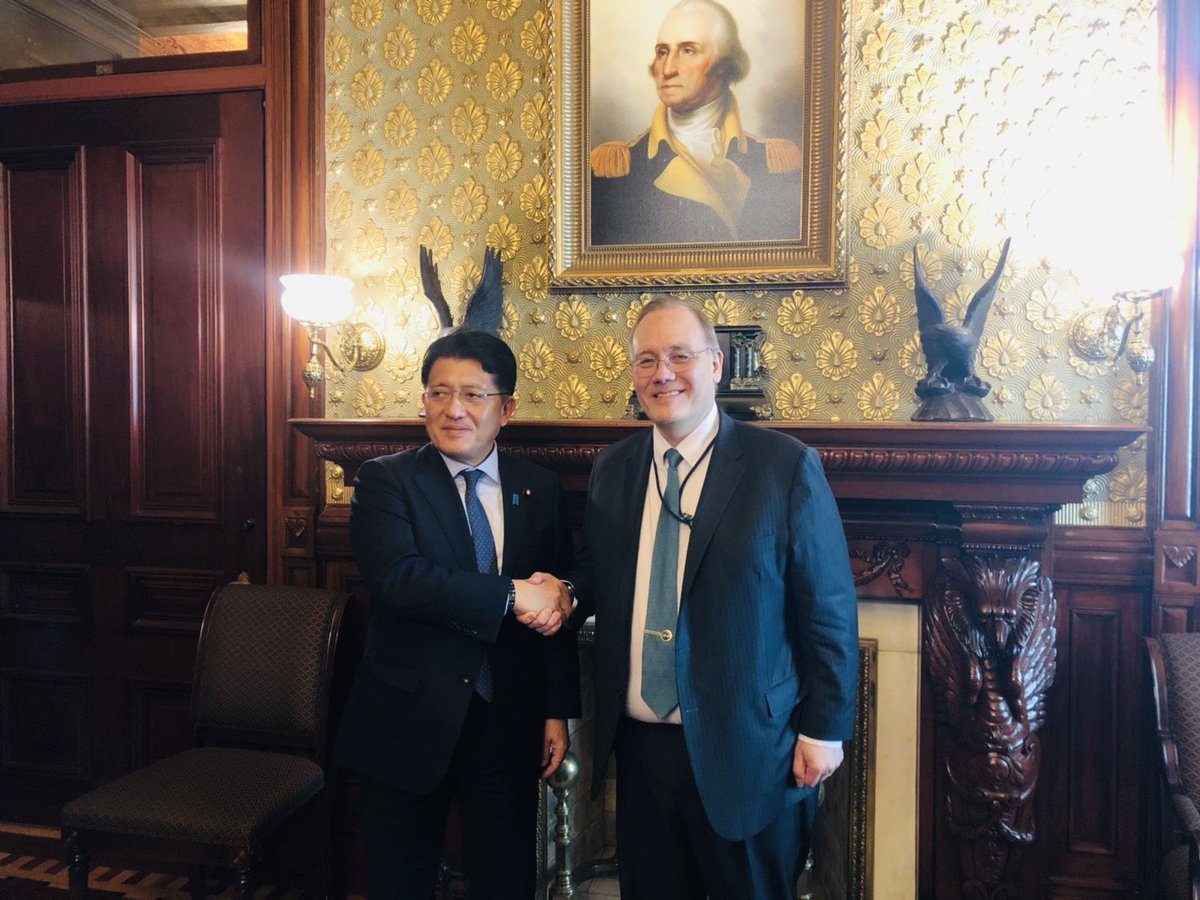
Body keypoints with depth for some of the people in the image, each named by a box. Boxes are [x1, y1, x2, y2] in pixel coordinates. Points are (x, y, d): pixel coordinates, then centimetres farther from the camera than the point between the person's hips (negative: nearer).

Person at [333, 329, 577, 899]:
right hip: (409, 724, -2)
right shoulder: (384, 480, -7)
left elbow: (557, 610, 5)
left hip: (509, 725, 3)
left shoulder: (540, 490, 2)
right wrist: (513, 595, -23)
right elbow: (396, 577, -23)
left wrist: (558, 711, 2)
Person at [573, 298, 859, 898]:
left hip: (748, 751, -4)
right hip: (640, 744, 4)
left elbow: (828, 607, -7)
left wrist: (825, 728, -6)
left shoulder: (786, 465, -10)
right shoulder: (612, 469, 4)